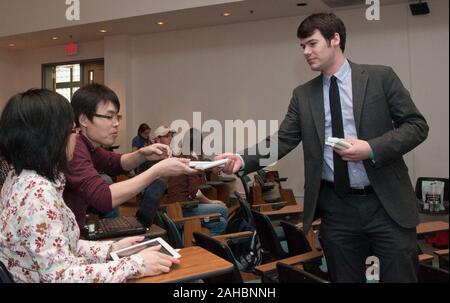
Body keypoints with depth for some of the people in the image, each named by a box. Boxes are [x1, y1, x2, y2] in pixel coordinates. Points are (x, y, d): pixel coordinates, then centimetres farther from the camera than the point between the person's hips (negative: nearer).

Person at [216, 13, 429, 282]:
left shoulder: (380, 77, 0)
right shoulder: (303, 95, 8)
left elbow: (416, 125, -2)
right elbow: (282, 141, 1)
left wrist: (373, 148, -18)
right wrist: (243, 160, -15)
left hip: (386, 202, -2)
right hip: (336, 208, 2)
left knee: (400, 277, 7)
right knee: (345, 278, 13)